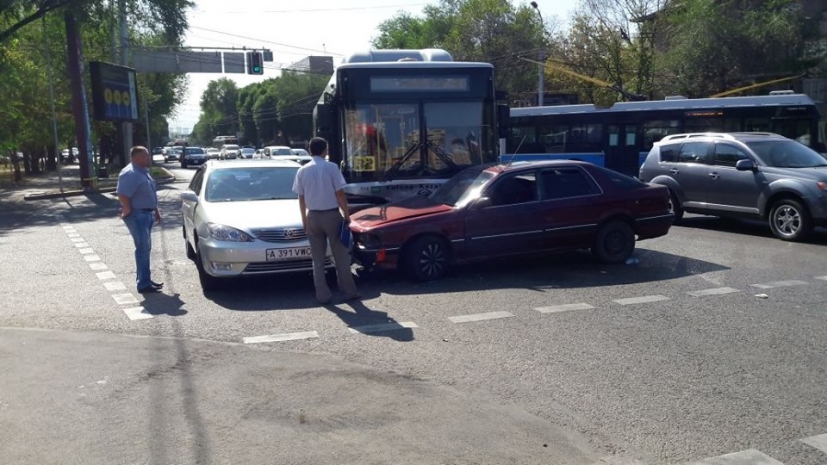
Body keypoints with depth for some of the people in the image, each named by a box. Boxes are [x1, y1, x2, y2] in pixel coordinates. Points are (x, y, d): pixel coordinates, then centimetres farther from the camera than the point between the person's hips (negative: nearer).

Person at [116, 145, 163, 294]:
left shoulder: (143, 172, 14)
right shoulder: (130, 173, -18)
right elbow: (122, 194, -26)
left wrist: (156, 211, 20)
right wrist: (128, 211, -18)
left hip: (147, 214, 10)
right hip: (137, 215, -10)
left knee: (145, 248, 14)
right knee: (143, 249, -9)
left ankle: (145, 279, 23)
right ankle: (143, 284, -7)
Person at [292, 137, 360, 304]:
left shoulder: (302, 171, 3)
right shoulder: (331, 167, -8)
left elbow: (301, 198, 7)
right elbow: (340, 194, -9)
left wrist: (304, 219, 17)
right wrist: (346, 215, -1)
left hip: (313, 217, 3)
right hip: (332, 215, -3)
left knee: (318, 259, 9)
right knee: (341, 257, 6)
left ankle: (322, 296, 10)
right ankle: (349, 292, 10)